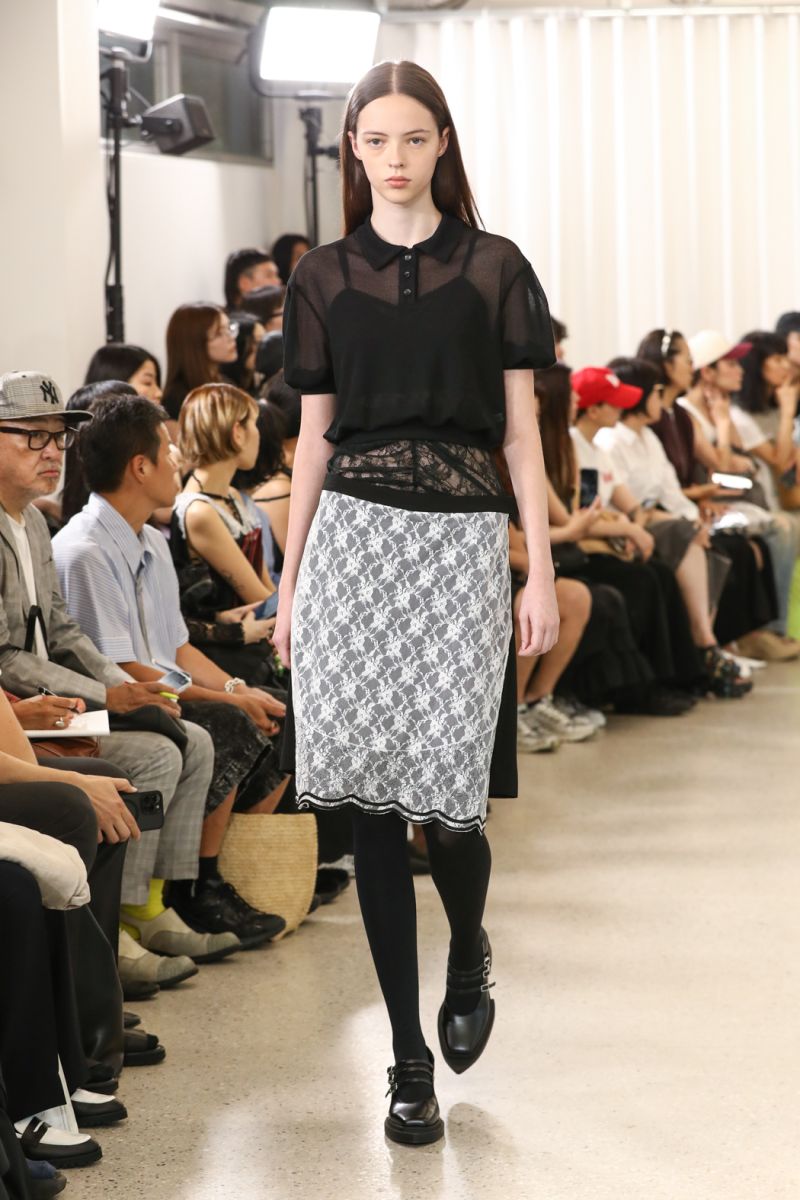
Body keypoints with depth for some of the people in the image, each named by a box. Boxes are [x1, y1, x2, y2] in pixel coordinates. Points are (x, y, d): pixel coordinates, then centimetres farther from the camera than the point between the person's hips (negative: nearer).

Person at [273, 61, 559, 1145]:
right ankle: (408, 1056, 7)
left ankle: (470, 957, 28)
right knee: (373, 802, -1)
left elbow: (521, 431, 4)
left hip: (463, 538, -2)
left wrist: (542, 572, -3)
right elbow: (313, 437, 11)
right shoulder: (323, 278, 9)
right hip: (353, 536, 2)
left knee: (449, 798, -7)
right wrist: (288, 584, 9)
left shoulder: (495, 269, 4)